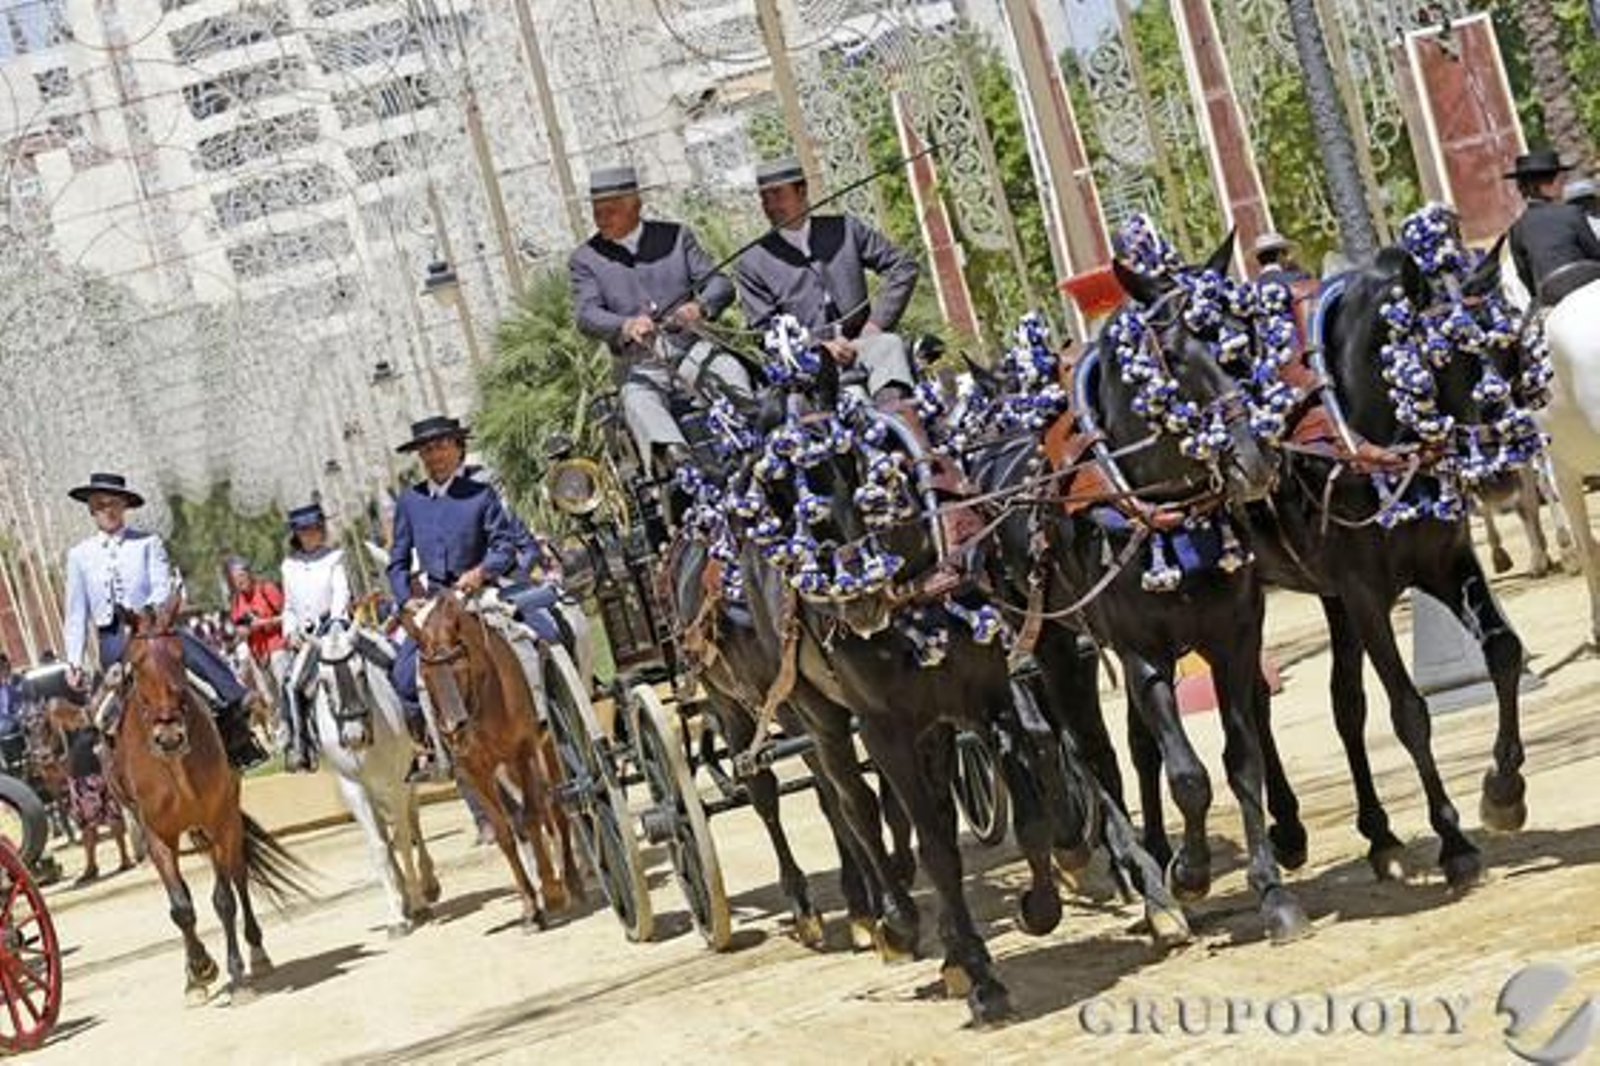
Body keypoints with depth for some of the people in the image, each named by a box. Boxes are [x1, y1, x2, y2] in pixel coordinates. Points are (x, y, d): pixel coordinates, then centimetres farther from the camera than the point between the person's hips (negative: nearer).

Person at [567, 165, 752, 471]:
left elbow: (720, 284, 6)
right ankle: (680, 461, -53)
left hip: (689, 346, 2)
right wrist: (626, 326, -30)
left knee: (732, 374, -30)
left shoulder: (675, 236, 13)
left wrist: (701, 306, -19)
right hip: (638, 364, -2)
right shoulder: (585, 259, 8)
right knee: (638, 403, -34)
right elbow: (587, 316, -7)